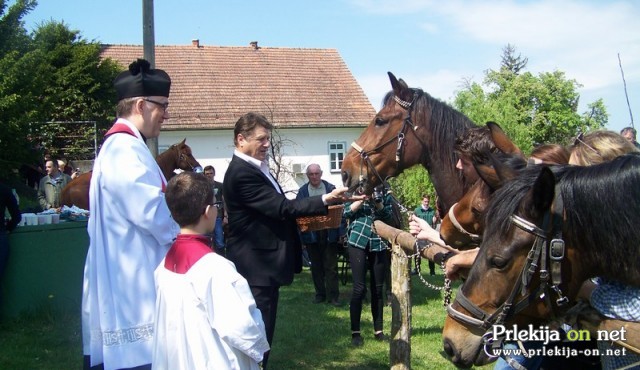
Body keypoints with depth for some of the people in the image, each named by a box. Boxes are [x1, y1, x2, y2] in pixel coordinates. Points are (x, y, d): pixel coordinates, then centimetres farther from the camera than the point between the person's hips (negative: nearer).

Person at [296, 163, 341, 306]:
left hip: (329, 233, -1)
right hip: (311, 234, 2)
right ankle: (320, 293, 21)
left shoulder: (330, 188, 1)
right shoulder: (302, 191, 4)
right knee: (316, 266, 10)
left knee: (331, 266, 1)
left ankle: (333, 296, 6)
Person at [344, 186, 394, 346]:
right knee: (359, 288, -5)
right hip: (358, 240, -2)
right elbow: (347, 212, -4)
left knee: (377, 289, 7)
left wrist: (379, 204, -15)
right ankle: (355, 332, 3)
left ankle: (378, 330, 17)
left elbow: (389, 217, 0)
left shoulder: (384, 193, 9)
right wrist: (362, 197, -14)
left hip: (379, 242, 2)